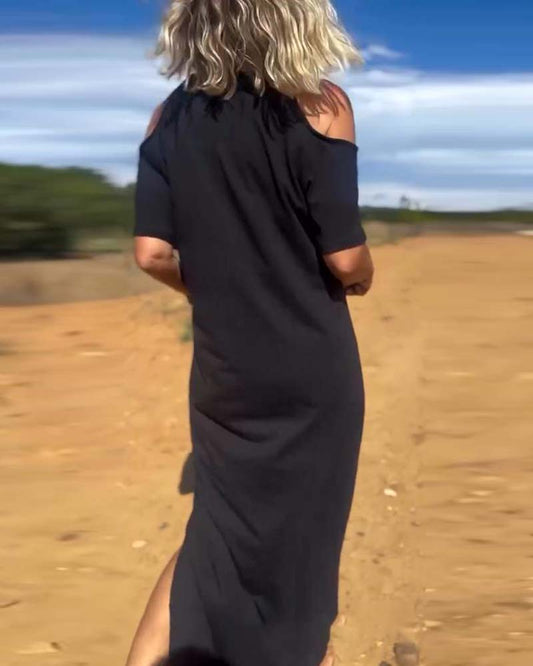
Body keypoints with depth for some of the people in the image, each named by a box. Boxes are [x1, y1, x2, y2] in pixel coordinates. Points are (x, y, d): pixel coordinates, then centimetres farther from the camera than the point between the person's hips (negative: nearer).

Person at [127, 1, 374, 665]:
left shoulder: (169, 117, -1)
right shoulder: (318, 105, -13)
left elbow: (152, 251, -3)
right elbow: (345, 258, -16)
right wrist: (363, 277, 7)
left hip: (224, 361, 4)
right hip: (309, 364, -4)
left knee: (223, 524, 21)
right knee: (303, 531, 13)